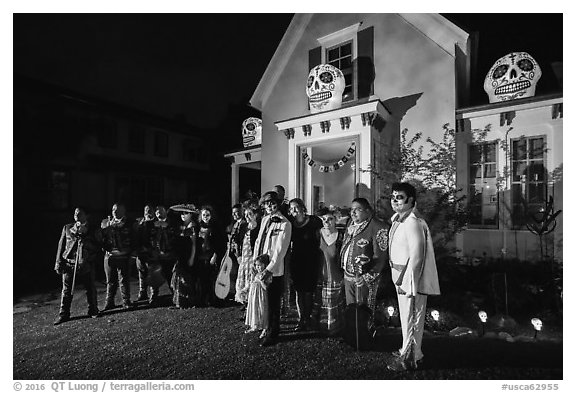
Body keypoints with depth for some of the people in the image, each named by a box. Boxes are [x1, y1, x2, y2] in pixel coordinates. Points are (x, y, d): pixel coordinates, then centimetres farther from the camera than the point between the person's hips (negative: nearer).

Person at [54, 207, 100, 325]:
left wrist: (84, 241, -14)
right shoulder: (67, 228, 8)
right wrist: (59, 263, 2)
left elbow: (96, 248, 3)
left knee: (90, 289, 6)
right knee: (66, 290, 6)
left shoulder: (91, 230, 5)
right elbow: (61, 245, 8)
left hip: (86, 264, -1)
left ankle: (93, 311, 20)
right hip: (69, 263, 1)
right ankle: (63, 314, 20)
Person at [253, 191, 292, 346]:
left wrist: (270, 269, -21)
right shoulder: (264, 220, 10)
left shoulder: (284, 224, -11)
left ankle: (272, 334, 25)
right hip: (260, 267, 6)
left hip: (274, 271, -6)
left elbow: (280, 250, -16)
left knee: (273, 304, 7)